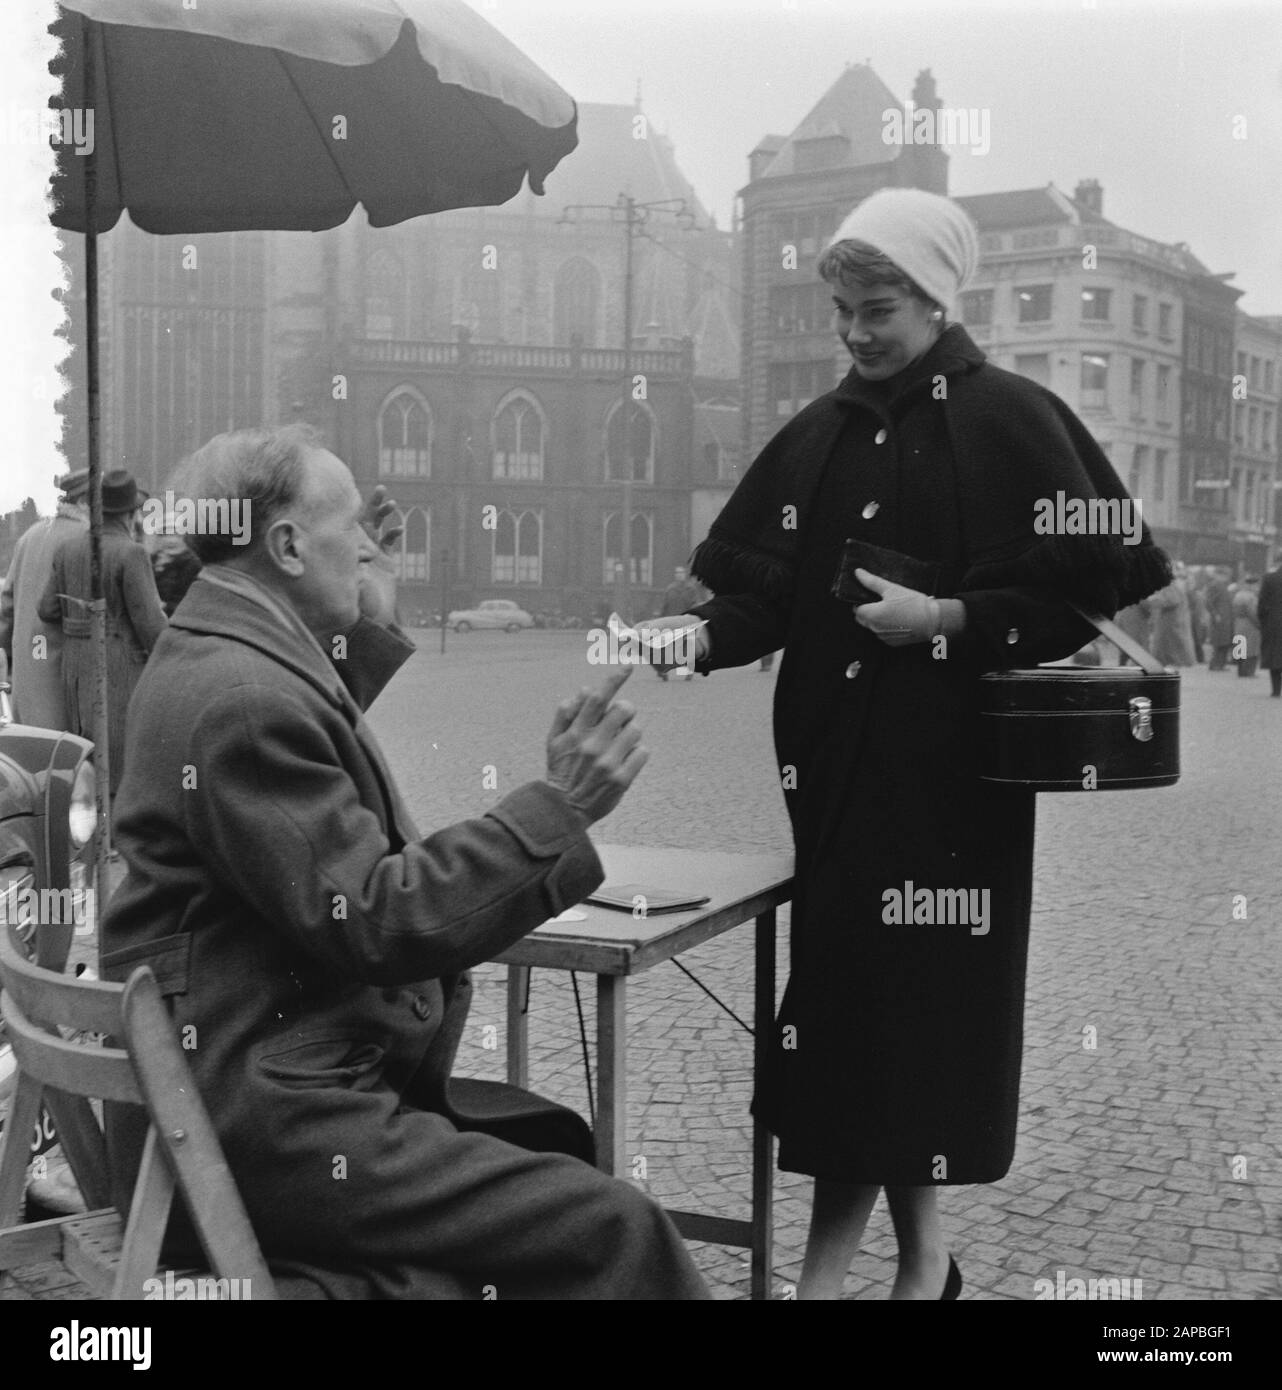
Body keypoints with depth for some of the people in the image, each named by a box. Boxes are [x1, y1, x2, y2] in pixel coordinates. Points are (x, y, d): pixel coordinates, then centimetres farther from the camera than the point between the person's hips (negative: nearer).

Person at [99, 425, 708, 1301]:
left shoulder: (218, 659, 13)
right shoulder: (245, 698, -20)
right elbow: (375, 923, -23)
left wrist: (371, 628, 26)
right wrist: (562, 805, -21)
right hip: (255, 1123, -11)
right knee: (612, 1228, -15)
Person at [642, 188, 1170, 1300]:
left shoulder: (1010, 419, -5)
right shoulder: (821, 433, 11)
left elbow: (1087, 584, -7)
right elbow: (765, 584, 7)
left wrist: (949, 620, -15)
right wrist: (704, 634, -12)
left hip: (953, 768, -5)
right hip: (836, 758, 5)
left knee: (920, 984, -3)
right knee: (848, 979, 5)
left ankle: (834, 1257, 9)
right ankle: (919, 1248, 19)